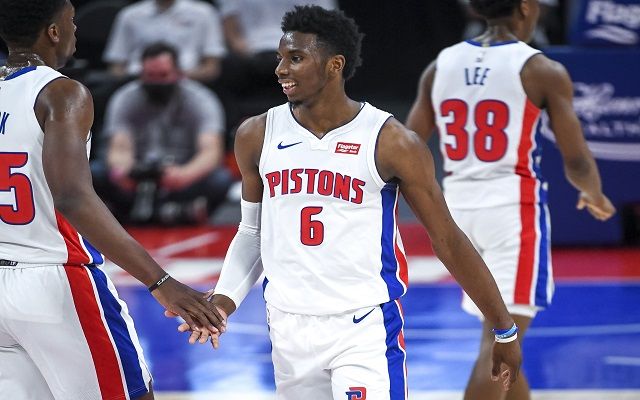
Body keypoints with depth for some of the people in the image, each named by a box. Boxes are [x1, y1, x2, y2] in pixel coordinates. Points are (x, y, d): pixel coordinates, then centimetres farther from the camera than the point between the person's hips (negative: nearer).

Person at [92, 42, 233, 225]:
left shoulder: (200, 99, -10)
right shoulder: (125, 99, -5)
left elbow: (211, 151, -23)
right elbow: (120, 148, -16)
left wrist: (185, 174, -46)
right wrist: (121, 170, -42)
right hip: (140, 179, 1)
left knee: (220, 179, -33)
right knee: (96, 173, -27)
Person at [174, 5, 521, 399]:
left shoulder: (391, 142, -10)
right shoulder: (257, 136, 2)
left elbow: (448, 239, -3)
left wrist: (505, 331, 1)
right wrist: (225, 298, -1)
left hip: (367, 328, -4)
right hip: (289, 328, 4)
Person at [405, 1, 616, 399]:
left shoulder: (440, 67, 6)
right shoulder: (543, 71, -7)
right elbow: (577, 161, -5)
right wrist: (596, 197, 17)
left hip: (459, 204, 6)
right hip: (514, 206, -6)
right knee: (499, 342, -8)